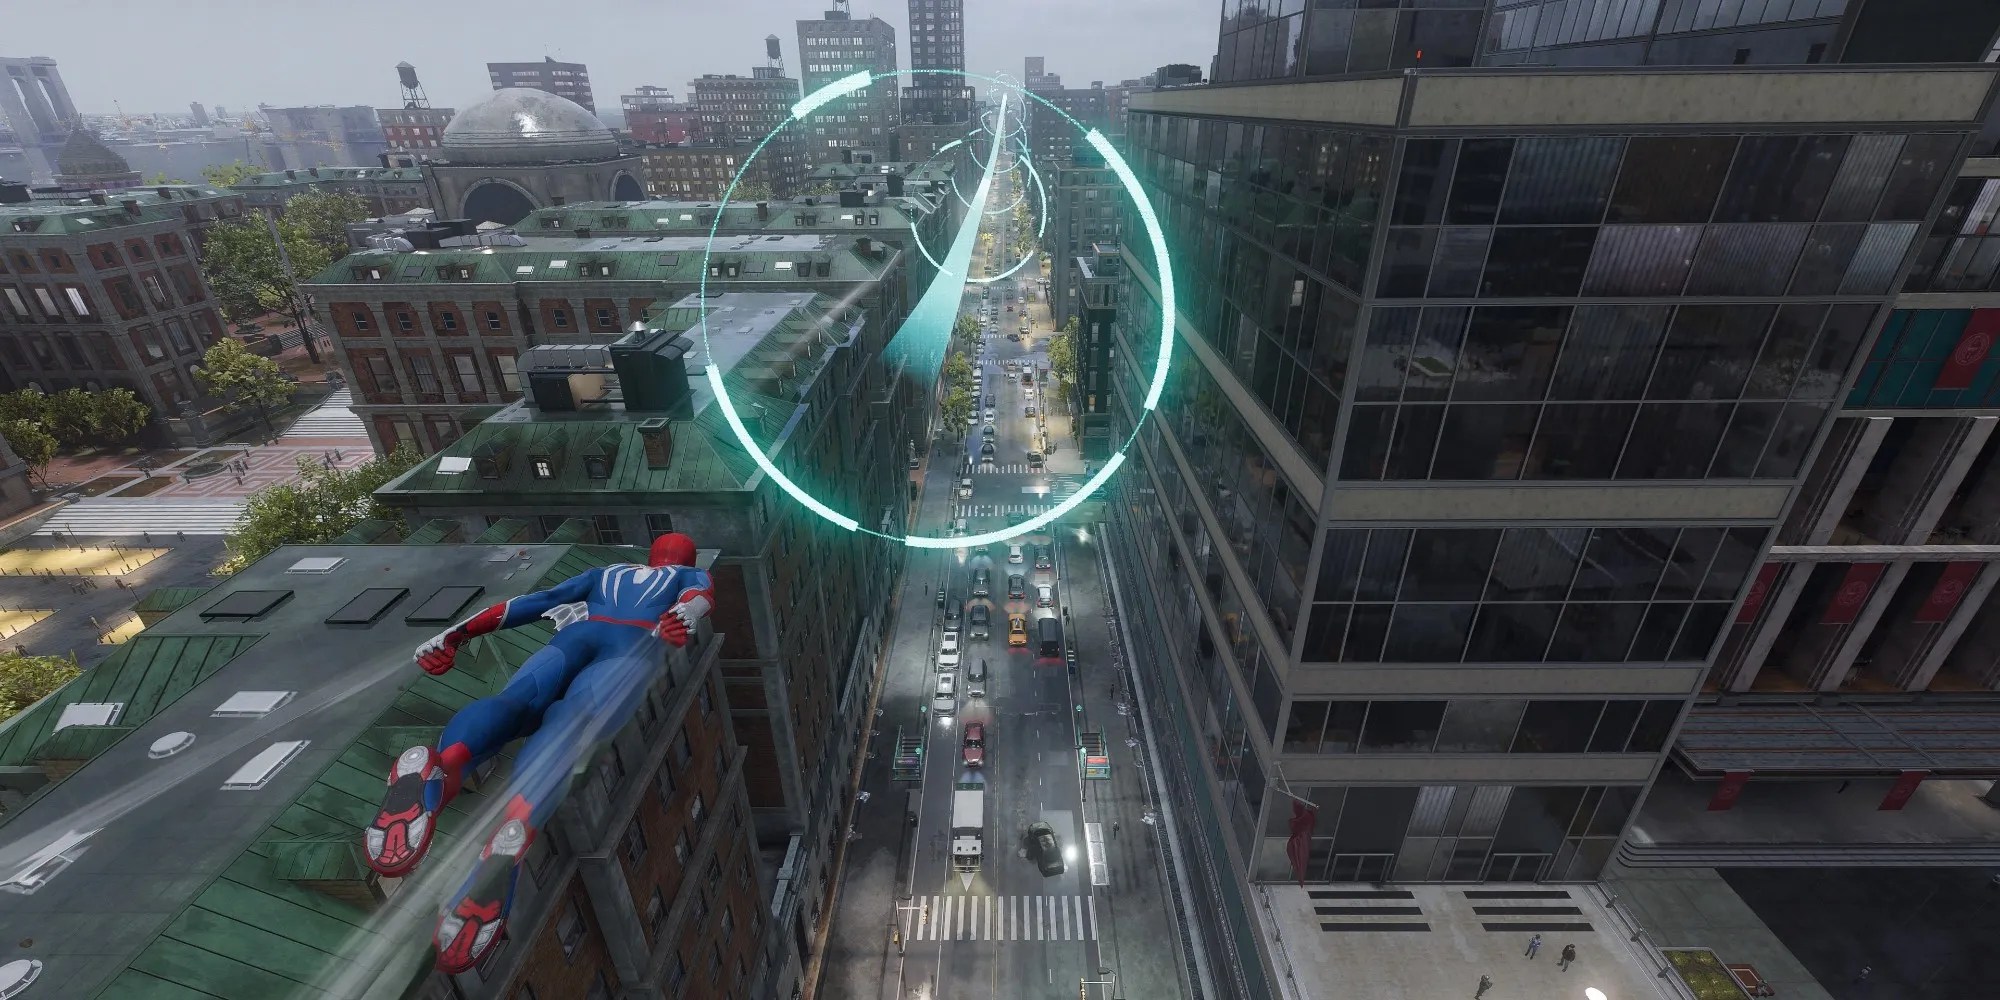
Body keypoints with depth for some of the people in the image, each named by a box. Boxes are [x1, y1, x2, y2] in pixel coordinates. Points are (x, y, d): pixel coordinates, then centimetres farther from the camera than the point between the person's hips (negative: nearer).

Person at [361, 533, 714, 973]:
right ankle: (508, 847, -55)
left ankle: (434, 770, -54)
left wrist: (458, 633, 22)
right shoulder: (691, 575, 32)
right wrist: (683, 615, -17)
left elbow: (539, 601, 28)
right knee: (564, 727, -27)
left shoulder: (604, 573, 40)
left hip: (578, 633, 4)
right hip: (633, 644, -3)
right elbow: (701, 592, 6)